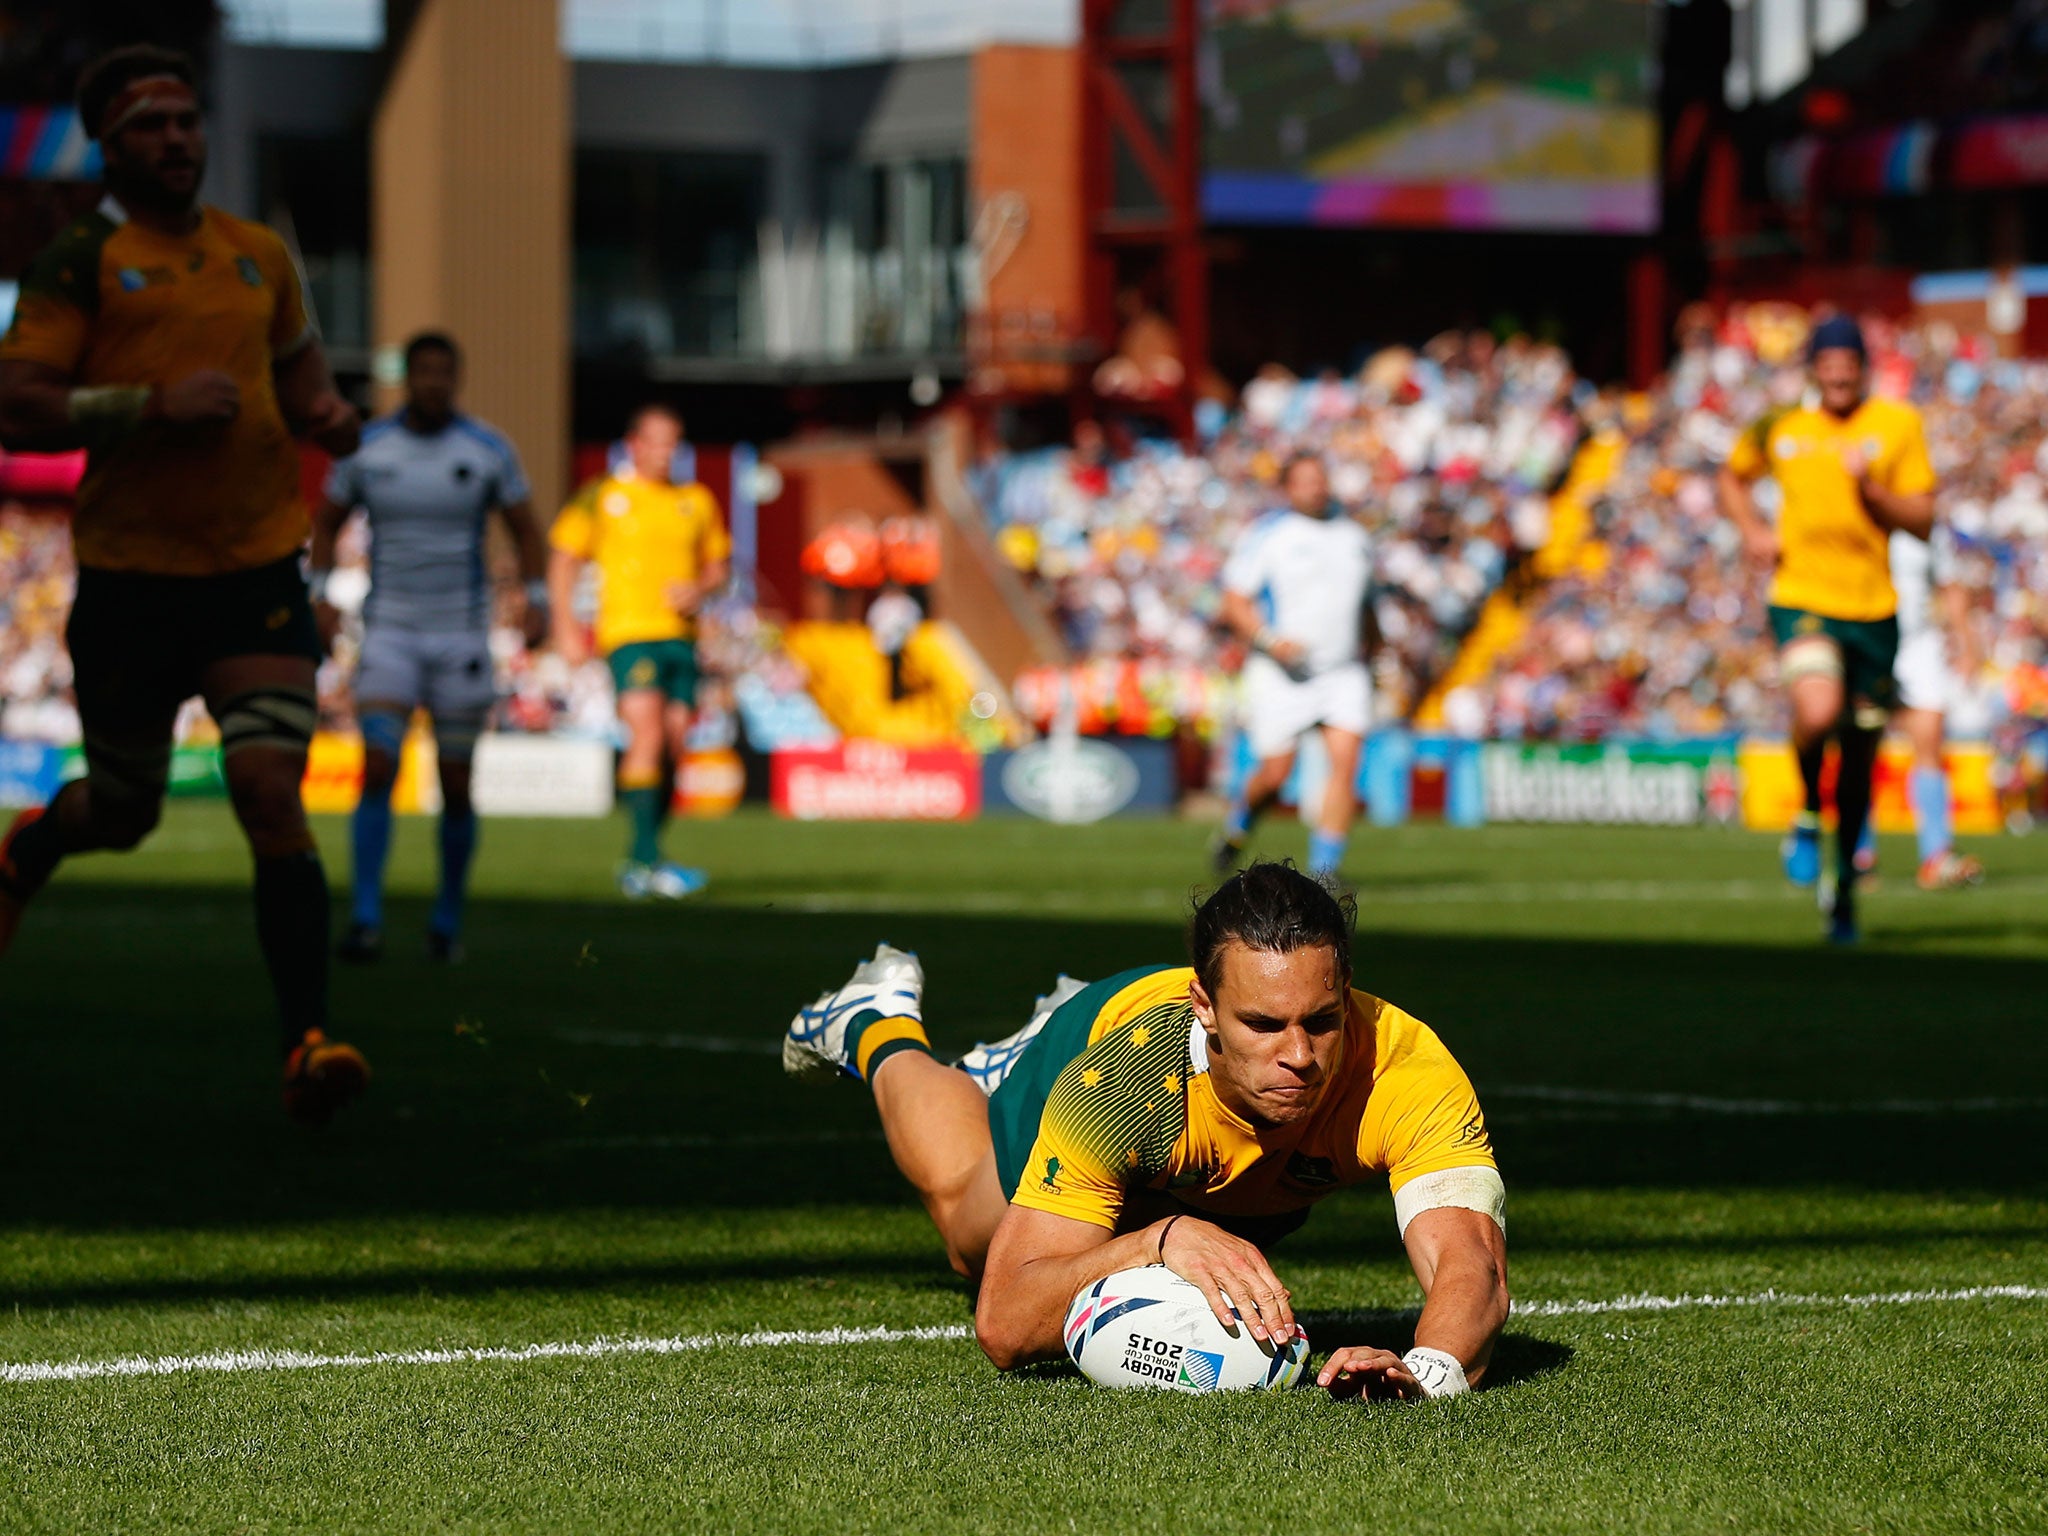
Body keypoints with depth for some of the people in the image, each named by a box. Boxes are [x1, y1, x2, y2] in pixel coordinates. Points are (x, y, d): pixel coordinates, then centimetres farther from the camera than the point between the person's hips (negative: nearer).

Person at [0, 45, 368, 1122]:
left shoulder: (260, 257, 11)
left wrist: (324, 413, 6)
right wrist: (154, 404, -20)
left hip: (259, 574, 2)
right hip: (129, 577, -2)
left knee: (270, 788, -16)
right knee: (122, 811, 12)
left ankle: (308, 1041, -17)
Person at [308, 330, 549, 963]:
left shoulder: (488, 451, -2)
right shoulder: (365, 447, 0)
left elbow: (527, 532, 5)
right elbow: (326, 523, 11)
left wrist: (537, 602, -10)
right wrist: (320, 595, -3)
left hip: (461, 638, 0)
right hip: (389, 633, 0)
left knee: (456, 787, 5)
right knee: (377, 771, -16)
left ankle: (448, 917, 23)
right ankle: (366, 921, -19)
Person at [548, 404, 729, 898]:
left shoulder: (696, 501, 14)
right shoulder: (603, 497, 1)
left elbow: (718, 563, 21)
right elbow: (563, 559, 3)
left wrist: (700, 589, -2)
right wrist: (566, 628, -6)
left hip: (681, 635, 5)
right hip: (629, 633, -5)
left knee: (673, 748, 4)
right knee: (647, 736, -19)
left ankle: (638, 865, 15)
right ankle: (648, 860, -23)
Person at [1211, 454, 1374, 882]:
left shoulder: (1354, 536, 13)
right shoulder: (1265, 535, -3)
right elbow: (1234, 603, -6)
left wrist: (1362, 657, 21)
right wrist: (1270, 641, -21)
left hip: (1344, 671, 4)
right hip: (1281, 674, -4)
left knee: (1346, 762, -14)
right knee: (1275, 775, -6)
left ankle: (1323, 870, -11)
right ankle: (1236, 826, 27)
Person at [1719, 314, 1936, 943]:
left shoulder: (1898, 425, 1)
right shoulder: (1780, 427, 4)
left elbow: (1922, 521, 0)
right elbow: (1733, 476, 24)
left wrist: (1871, 489, -17)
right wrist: (1753, 531, 5)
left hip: (1874, 607, 1)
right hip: (1801, 598, -1)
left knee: (1860, 752, 8)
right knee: (1818, 712, -29)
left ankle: (1844, 882, 29)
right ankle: (1810, 816, 2)